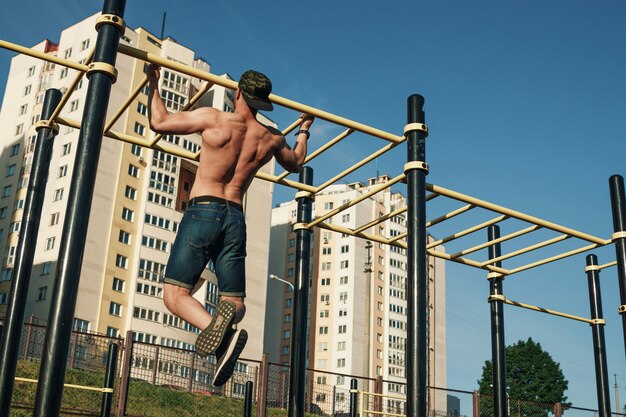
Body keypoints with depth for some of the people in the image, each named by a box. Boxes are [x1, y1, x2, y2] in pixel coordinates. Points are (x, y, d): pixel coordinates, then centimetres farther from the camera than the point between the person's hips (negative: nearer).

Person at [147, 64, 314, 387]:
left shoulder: (214, 119, -6)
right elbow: (296, 164, 29)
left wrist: (153, 84, 17)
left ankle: (219, 328, -35)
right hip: (235, 218, 4)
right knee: (234, 299, 9)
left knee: (175, 292, -7)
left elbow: (159, 122, 2)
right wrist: (303, 131, 46)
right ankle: (229, 312, -29)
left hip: (203, 211, -4)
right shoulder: (272, 138, 8)